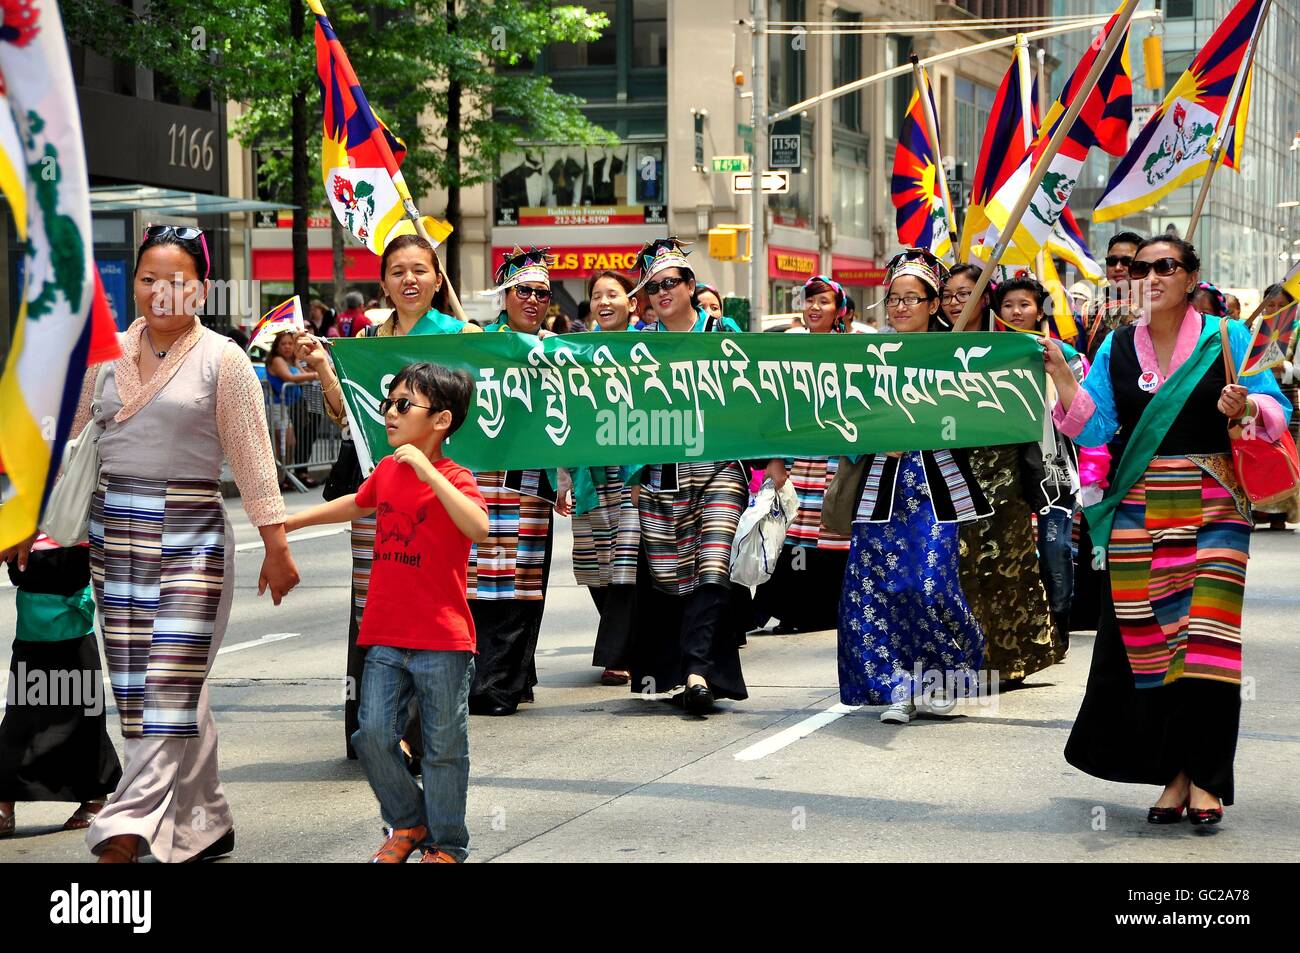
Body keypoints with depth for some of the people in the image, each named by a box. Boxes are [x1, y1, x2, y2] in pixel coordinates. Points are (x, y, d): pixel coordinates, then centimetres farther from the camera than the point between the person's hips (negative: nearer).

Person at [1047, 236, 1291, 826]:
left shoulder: (1227, 339, 2)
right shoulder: (1117, 348, 10)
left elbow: (1276, 414, -2)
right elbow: (1093, 428, 4)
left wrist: (1246, 408, -23)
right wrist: (1062, 378, -10)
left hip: (1211, 507, -3)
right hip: (1139, 508, 3)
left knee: (1207, 637, -9)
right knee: (1146, 638, 0)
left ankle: (1203, 776, -2)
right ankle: (1173, 774, 9)